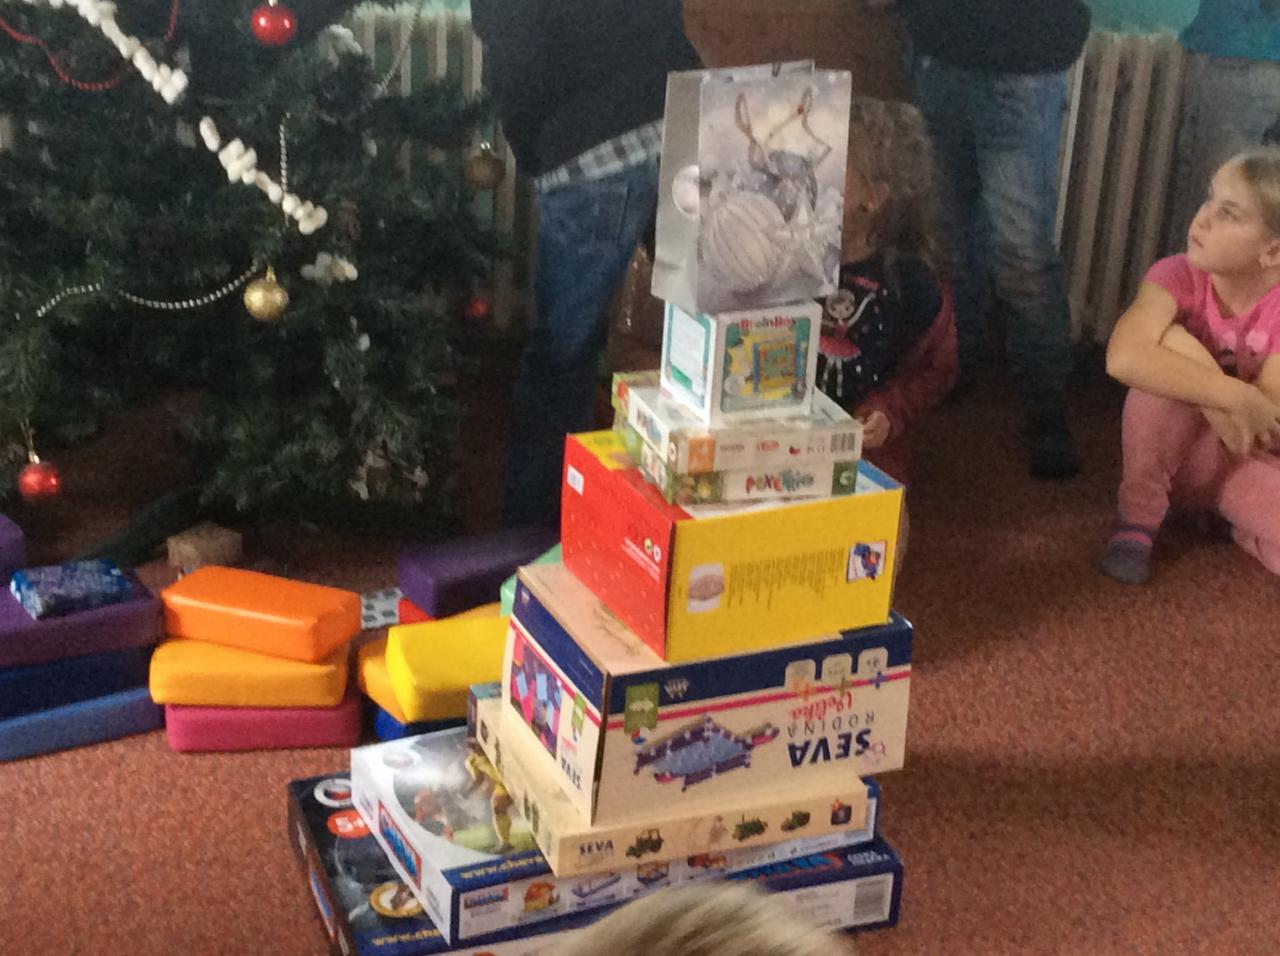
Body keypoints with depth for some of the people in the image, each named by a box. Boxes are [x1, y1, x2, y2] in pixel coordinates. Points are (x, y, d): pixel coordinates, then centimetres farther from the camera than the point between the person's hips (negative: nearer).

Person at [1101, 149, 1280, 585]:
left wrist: (1191, 354, -29)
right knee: (1164, 372, -32)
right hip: (1172, 449, -1)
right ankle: (1137, 520, -14)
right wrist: (1238, 397, -40)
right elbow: (1124, 358, -40)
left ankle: (1232, 515, 4)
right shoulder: (1177, 277, -18)